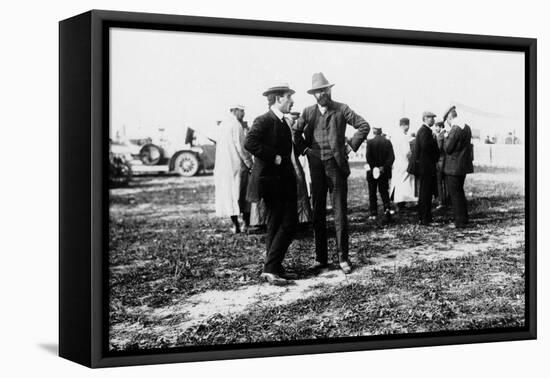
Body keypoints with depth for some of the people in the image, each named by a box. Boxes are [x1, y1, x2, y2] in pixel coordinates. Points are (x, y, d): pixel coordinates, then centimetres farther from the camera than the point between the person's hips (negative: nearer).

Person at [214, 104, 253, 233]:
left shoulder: (222, 125, 11)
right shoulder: (236, 125, -11)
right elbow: (240, 146, -15)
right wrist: (249, 163, -7)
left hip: (222, 165, 7)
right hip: (236, 164, -6)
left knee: (228, 193, 5)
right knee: (241, 192, 3)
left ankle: (235, 224, 4)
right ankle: (246, 221, 7)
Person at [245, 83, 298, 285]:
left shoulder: (283, 123, 17)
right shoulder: (263, 121, -12)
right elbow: (250, 143, -27)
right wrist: (274, 157, -23)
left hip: (284, 182, 9)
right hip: (271, 182, -9)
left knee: (289, 223, 8)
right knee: (276, 226, -7)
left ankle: (275, 268, 15)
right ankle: (270, 270, -2)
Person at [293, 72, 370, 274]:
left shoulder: (341, 109, 1)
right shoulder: (308, 112, 7)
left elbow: (364, 126, 2)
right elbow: (296, 131, 21)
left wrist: (351, 145, -2)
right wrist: (303, 148, 10)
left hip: (336, 165, -2)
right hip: (316, 166, 3)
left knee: (340, 211, -3)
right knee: (318, 212, 4)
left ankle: (343, 257, 3)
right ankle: (320, 258, 10)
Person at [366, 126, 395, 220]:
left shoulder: (370, 142, -9)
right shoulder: (387, 142, 0)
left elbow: (368, 157, -15)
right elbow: (391, 157, -6)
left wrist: (373, 168, -10)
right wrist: (384, 167, -6)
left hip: (373, 172, -2)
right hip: (384, 172, 2)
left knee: (372, 193, 8)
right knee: (384, 191, 11)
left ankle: (374, 213, 7)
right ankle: (387, 208, -10)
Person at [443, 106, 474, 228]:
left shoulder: (455, 130, -20)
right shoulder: (467, 127, 8)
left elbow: (448, 149, -17)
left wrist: (446, 138, 0)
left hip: (454, 167, -9)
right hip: (463, 166, 9)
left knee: (455, 194, -1)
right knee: (460, 192, 20)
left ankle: (459, 222, 2)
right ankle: (464, 219, 26)